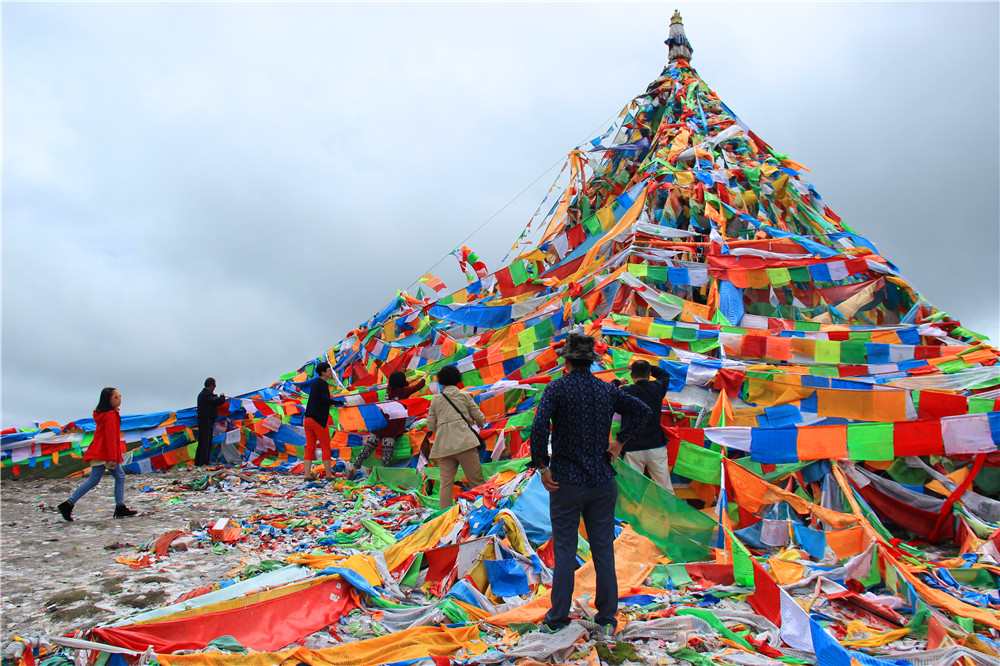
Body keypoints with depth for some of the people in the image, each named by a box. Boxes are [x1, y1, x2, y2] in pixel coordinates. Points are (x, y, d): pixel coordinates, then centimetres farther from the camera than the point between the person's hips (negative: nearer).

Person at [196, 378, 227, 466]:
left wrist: (216, 397, 11)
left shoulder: (201, 394, 18)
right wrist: (222, 396, -2)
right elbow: (220, 401, -21)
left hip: (201, 420, 10)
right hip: (207, 420, -10)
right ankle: (203, 463, -10)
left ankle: (197, 462, 18)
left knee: (201, 443, 14)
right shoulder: (208, 394, -14)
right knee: (207, 443, -8)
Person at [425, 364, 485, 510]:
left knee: (446, 483, 2)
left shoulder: (435, 399, 14)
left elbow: (430, 426, 14)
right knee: (476, 481, 0)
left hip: (443, 446, 2)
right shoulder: (464, 395, 10)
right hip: (464, 442, -2)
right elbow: (479, 417, 9)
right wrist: (481, 423, 32)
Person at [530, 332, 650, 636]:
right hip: (602, 480, 4)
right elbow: (642, 411, 9)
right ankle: (607, 618, 19)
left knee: (565, 550, 5)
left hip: (566, 482, -3)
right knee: (603, 549, 10)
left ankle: (557, 619, 14)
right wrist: (620, 441, 9)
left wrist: (542, 466, -14)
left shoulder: (557, 388, -10)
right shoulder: (607, 390, 4)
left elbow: (539, 426, -23)